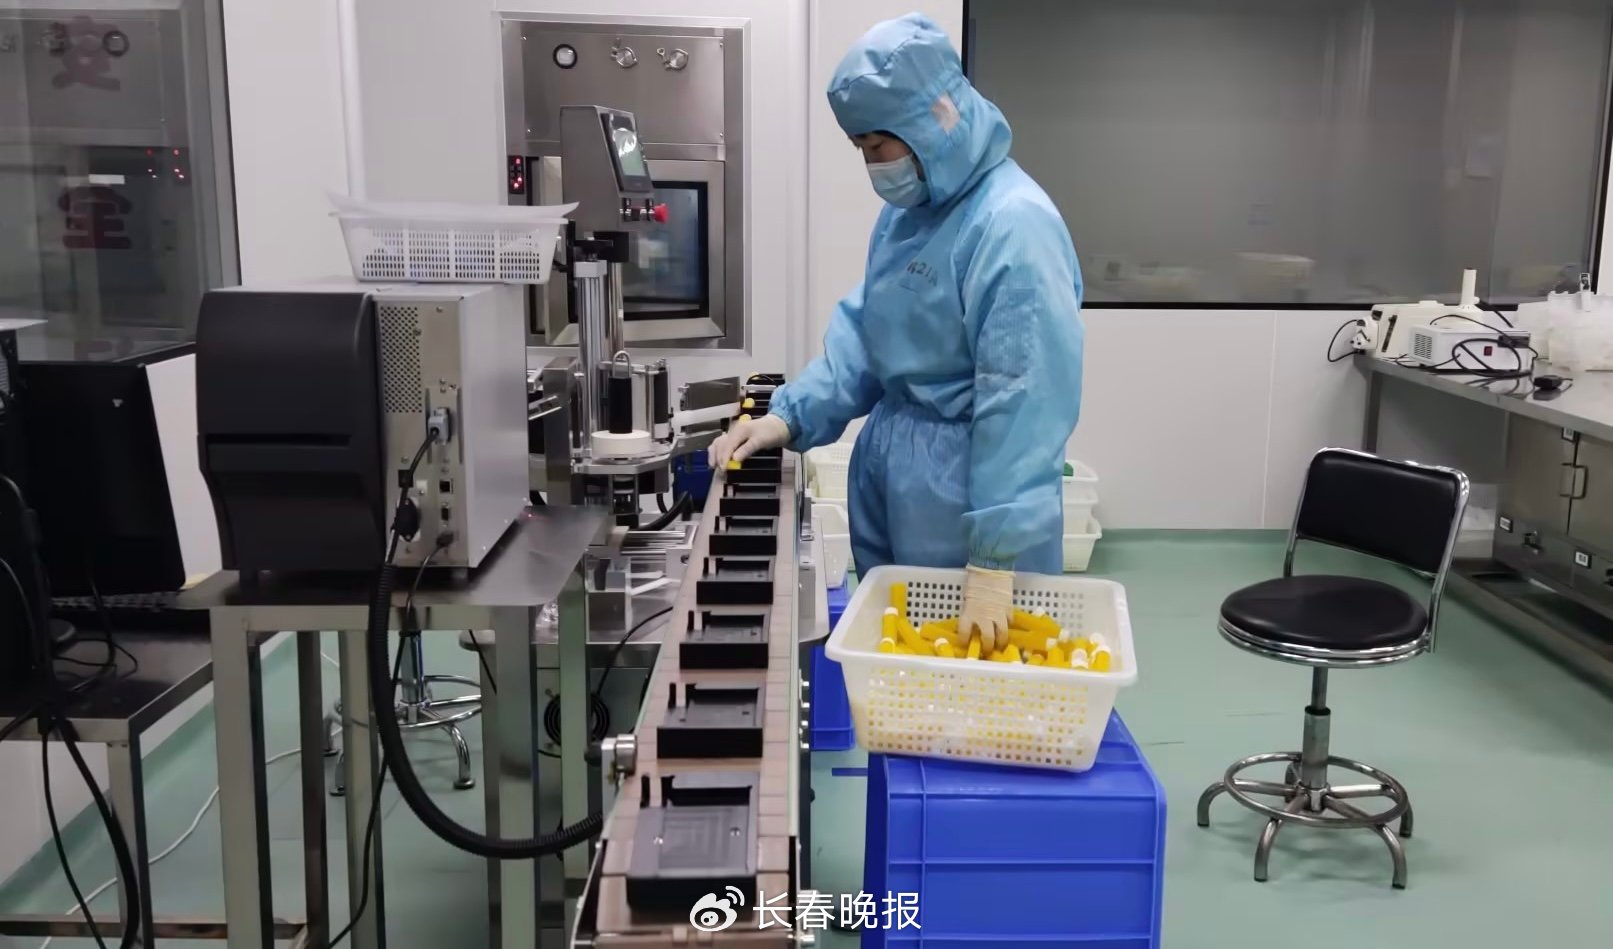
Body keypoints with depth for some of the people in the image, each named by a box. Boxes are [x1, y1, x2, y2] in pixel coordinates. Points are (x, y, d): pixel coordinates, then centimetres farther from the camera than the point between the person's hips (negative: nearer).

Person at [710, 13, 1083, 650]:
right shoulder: (907, 211, 7)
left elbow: (1026, 403, -25)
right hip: (887, 470, 9)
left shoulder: (1014, 226, -22)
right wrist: (790, 416, -2)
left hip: (968, 487, -8)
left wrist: (995, 555, -24)